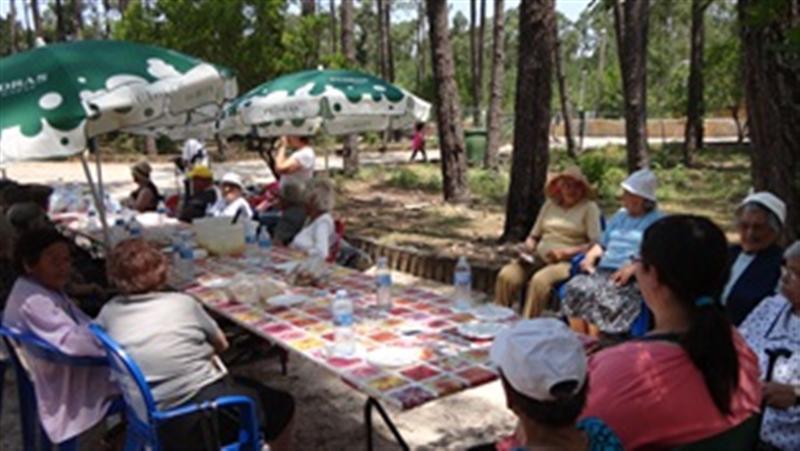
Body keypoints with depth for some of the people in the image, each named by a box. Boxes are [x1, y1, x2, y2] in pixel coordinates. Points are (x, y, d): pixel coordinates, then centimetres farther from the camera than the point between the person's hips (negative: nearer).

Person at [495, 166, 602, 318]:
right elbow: (534, 236, 22)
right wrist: (528, 248, 0)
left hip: (569, 262, -5)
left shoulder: (589, 208, 6)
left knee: (540, 280, -36)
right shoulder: (549, 204, 20)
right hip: (538, 258, 5)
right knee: (506, 275, -23)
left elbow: (596, 244, -5)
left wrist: (566, 252, -15)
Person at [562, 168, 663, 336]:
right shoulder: (620, 216, 27)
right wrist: (590, 257, 8)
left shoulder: (657, 221, 7)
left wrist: (633, 268, -19)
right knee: (576, 286, -25)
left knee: (596, 294, -34)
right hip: (602, 271, 6)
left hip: (632, 280, -6)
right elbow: (602, 244, 30)